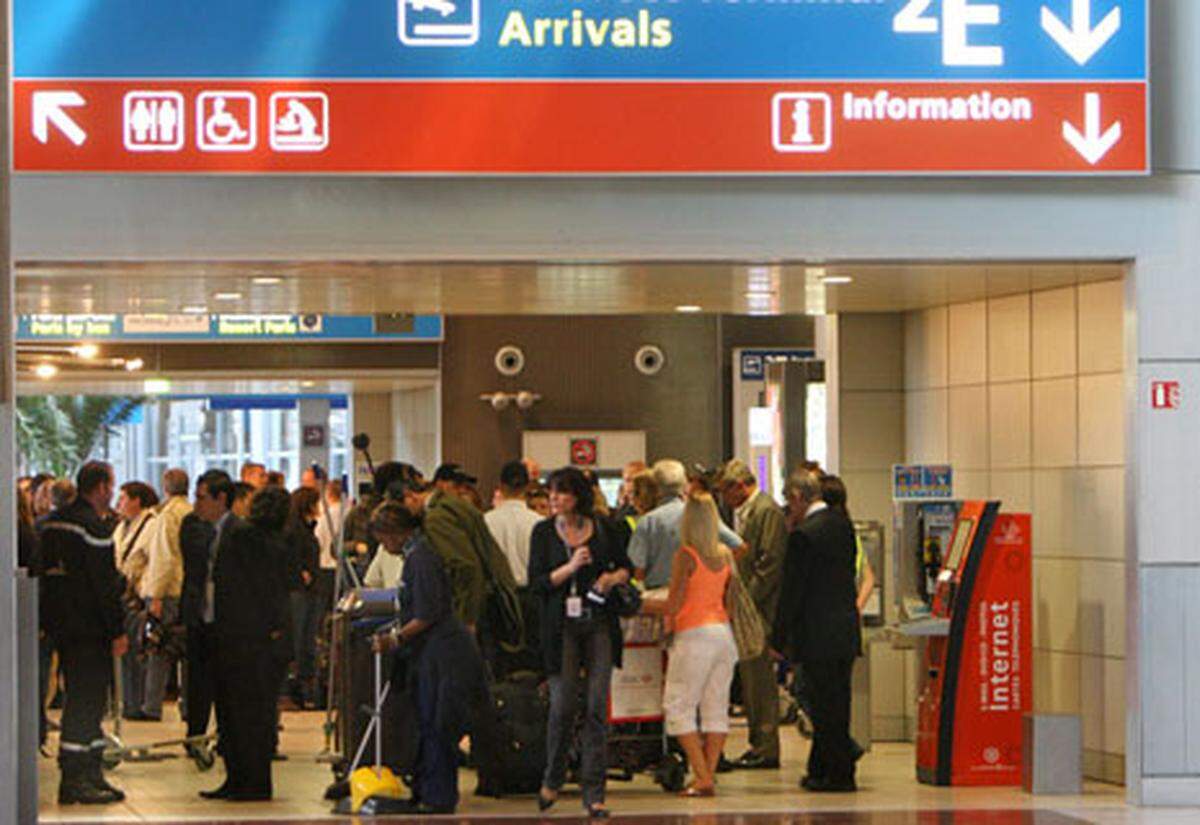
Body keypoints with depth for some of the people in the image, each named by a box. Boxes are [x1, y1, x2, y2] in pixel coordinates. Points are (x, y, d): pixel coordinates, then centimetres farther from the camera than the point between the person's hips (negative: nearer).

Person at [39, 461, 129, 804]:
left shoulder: (51, 522, 13)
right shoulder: (91, 526, -15)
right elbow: (105, 584, -17)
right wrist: (117, 631, -14)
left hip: (60, 622, 9)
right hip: (89, 629, -9)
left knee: (84, 701, 14)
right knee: (86, 701, -6)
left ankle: (90, 775, 17)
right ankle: (75, 779, -7)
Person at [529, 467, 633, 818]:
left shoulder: (602, 529, 5)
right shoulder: (544, 532, 2)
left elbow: (626, 566, 18)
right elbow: (536, 582, -4)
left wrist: (613, 577, -3)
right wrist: (570, 568, -16)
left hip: (600, 624, 1)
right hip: (562, 626, -1)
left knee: (597, 707, -2)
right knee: (562, 705, -6)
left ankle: (593, 791, 2)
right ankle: (553, 779, 18)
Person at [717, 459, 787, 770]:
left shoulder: (767, 512, -12)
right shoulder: (744, 512, 18)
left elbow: (770, 563, -17)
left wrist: (748, 601, -17)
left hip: (761, 610, -10)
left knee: (760, 677, -7)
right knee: (750, 677, 11)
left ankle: (766, 749, -4)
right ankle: (759, 744, 16)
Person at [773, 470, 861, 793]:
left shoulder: (804, 535, -17)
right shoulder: (843, 524, 7)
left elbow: (792, 590, -14)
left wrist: (780, 637, -6)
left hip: (818, 634, -8)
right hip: (846, 629, 8)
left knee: (827, 704, -1)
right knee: (835, 703, 13)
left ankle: (839, 774, 2)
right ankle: (822, 769, 22)